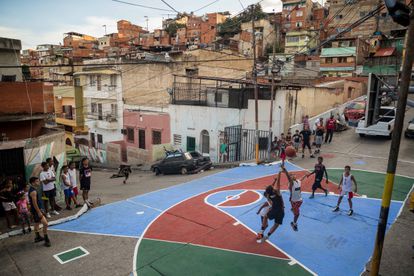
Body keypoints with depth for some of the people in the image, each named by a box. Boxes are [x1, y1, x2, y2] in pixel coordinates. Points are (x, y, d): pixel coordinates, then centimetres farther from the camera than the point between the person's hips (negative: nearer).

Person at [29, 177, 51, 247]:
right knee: (45, 223, -15)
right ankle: (46, 240, -10)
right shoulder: (33, 191, -23)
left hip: (38, 209, 11)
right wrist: (39, 212, -24)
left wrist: (41, 210, 24)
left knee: (37, 223, 23)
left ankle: (37, 237, 38)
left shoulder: (34, 189, 9)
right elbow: (34, 203, -25)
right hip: (36, 210, -11)